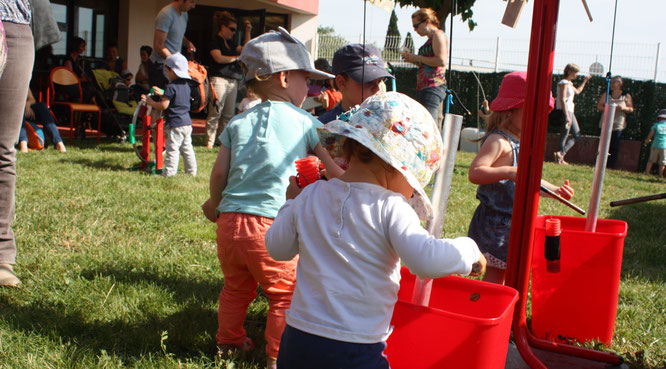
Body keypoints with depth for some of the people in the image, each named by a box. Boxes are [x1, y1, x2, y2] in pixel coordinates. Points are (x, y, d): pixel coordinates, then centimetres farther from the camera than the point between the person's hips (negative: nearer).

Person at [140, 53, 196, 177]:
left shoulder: (171, 87, -14)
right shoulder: (186, 86, 12)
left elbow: (163, 105, -17)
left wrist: (149, 102, -4)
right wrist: (162, 94, 32)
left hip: (175, 124, -8)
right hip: (187, 122, 8)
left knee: (172, 148, -5)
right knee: (187, 148, 14)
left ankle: (169, 172, -5)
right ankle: (191, 171, 17)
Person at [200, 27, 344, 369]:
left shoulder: (237, 123, 10)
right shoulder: (304, 123, 0)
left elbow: (219, 172, 7)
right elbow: (334, 171, 1)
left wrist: (214, 205, 24)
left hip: (230, 222, 5)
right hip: (272, 225, -5)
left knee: (235, 288, 26)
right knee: (284, 294, 13)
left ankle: (229, 341, 41)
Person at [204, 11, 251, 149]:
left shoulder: (230, 43, 22)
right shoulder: (215, 40, -1)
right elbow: (219, 58, -14)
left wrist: (247, 32, 15)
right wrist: (236, 58, -3)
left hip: (233, 80, 8)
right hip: (219, 79, -8)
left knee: (228, 114, 6)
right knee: (215, 112, -10)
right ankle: (209, 142, -7)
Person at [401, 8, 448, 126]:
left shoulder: (438, 35, -3)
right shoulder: (431, 39, 25)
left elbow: (442, 61, -16)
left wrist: (417, 58, -8)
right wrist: (414, 60, 14)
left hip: (433, 87, -10)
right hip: (424, 87, 10)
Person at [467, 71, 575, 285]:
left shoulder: (522, 143, 13)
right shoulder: (499, 141, -19)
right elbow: (474, 173, -31)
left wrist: (555, 191, 14)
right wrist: (508, 172, -41)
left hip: (514, 224, 9)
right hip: (495, 224, -9)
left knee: (501, 273, 16)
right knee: (495, 275, -3)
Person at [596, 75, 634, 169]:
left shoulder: (626, 96, 8)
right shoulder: (606, 94, 11)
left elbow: (631, 109, 6)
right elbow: (599, 106, 8)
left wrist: (624, 108, -15)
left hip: (618, 125, -1)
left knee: (614, 147, -7)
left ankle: (610, 166, -4)